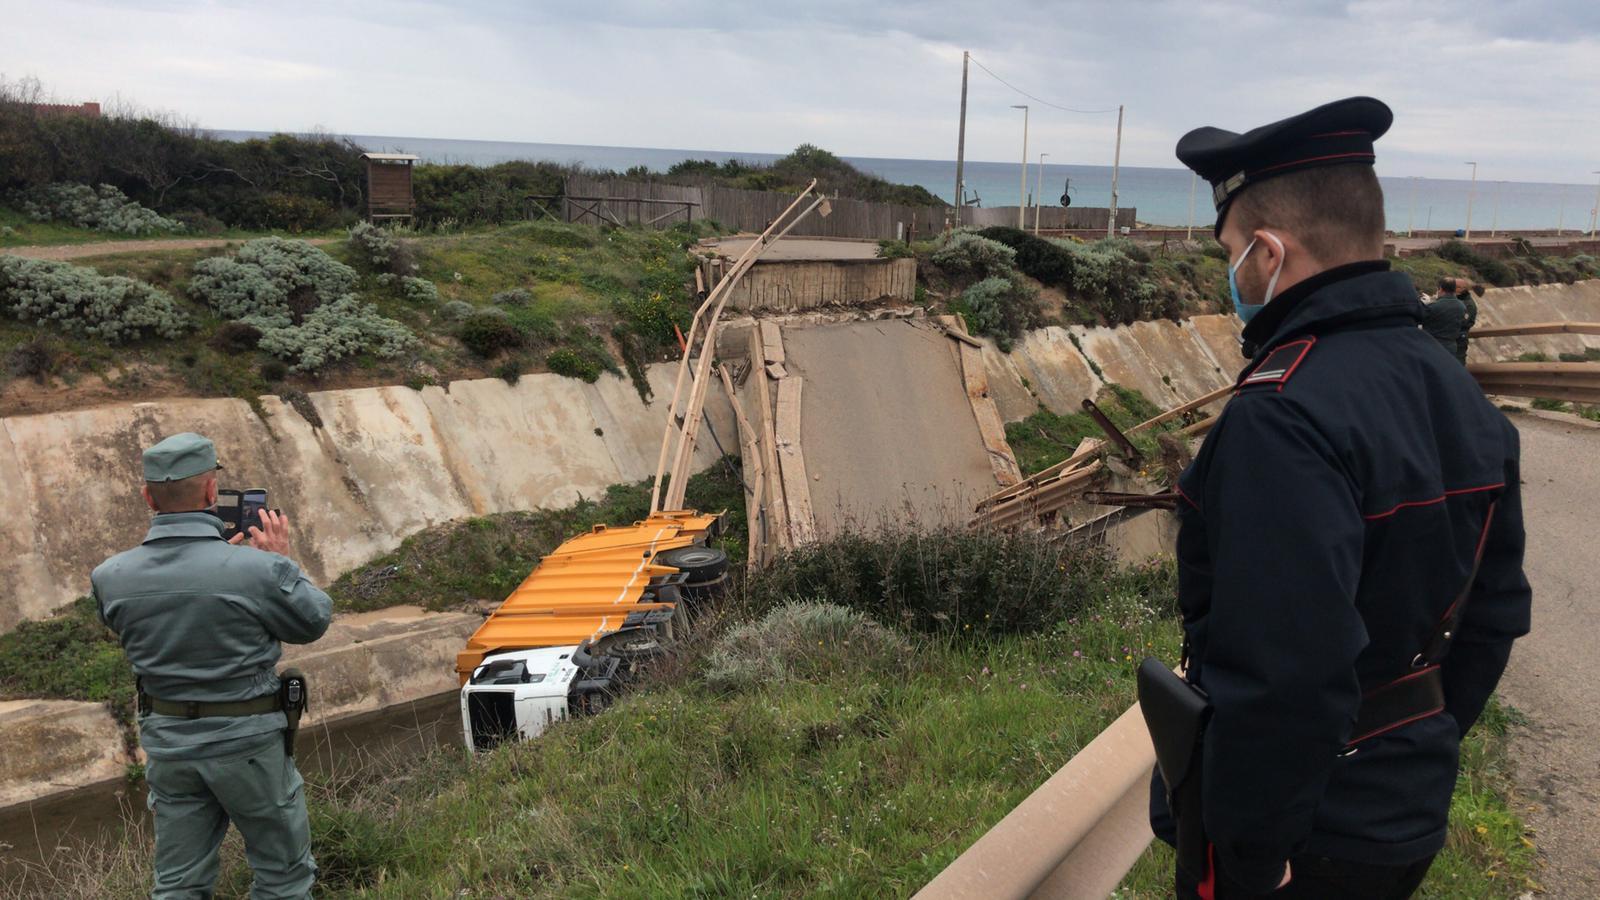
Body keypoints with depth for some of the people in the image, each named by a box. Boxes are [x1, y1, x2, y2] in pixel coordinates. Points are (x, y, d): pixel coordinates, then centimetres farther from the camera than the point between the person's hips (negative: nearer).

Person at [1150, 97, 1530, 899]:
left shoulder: (1285, 419, -28)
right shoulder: (1458, 394, 2)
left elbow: (1281, 677, -32)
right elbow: (1494, 615, 9)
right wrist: (1423, 751, 19)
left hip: (1307, 833, -8)